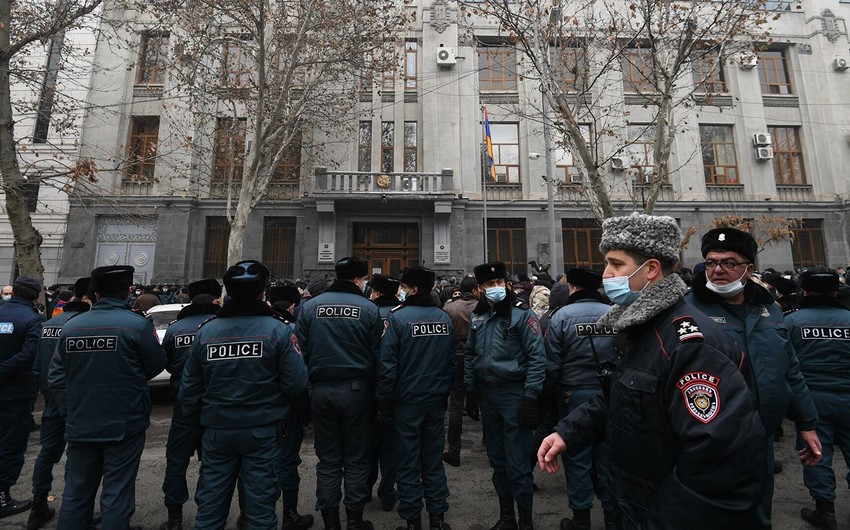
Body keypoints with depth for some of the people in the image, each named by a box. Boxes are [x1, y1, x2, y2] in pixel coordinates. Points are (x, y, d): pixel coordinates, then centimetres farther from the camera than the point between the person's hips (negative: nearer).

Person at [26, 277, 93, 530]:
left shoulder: (48, 324, 6)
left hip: (53, 400, 7)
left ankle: (38, 509, 28)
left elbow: (37, 365, 11)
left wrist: (47, 392, 20)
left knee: (48, 452, 17)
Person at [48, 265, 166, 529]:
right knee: (116, 493, 6)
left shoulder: (71, 326, -1)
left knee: (76, 492, 19)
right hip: (124, 426, -4)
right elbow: (157, 364, -6)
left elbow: (56, 378, 3)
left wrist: (71, 411, 13)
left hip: (80, 426, 5)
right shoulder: (138, 325, -16)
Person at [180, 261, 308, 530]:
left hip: (216, 431, 3)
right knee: (260, 502, 11)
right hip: (263, 431, -3)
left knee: (210, 503, 18)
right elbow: (296, 383, -16)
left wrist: (197, 422, 19)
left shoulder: (205, 331, -4)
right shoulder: (278, 329, -14)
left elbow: (189, 390, 3)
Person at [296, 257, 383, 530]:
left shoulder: (310, 305, -1)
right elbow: (377, 354, -5)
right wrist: (375, 392, 5)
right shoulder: (369, 308, -8)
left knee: (327, 459, 15)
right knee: (356, 458, 13)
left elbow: (300, 349, 0)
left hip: (321, 389, 2)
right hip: (356, 389, -2)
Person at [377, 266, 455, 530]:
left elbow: (387, 365, -15)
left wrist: (384, 403, -6)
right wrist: (444, 394, 15)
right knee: (433, 461, 17)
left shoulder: (397, 317, -15)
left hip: (407, 401, -4)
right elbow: (452, 362, 5)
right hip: (436, 400, 4)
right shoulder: (444, 318, 0)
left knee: (408, 465, 11)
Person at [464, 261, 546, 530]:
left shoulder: (522, 314, -10)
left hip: (514, 394, -5)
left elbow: (537, 357, -12)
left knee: (518, 463, 2)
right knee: (497, 460, 17)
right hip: (486, 394, 5)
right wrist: (470, 390, 12)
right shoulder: (477, 316, 6)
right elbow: (470, 354, 14)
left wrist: (531, 397, -15)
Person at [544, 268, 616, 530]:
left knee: (577, 457, 10)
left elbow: (552, 363, -10)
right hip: (609, 393, 3)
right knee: (608, 454, 16)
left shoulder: (562, 316, -12)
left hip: (575, 394, -3)